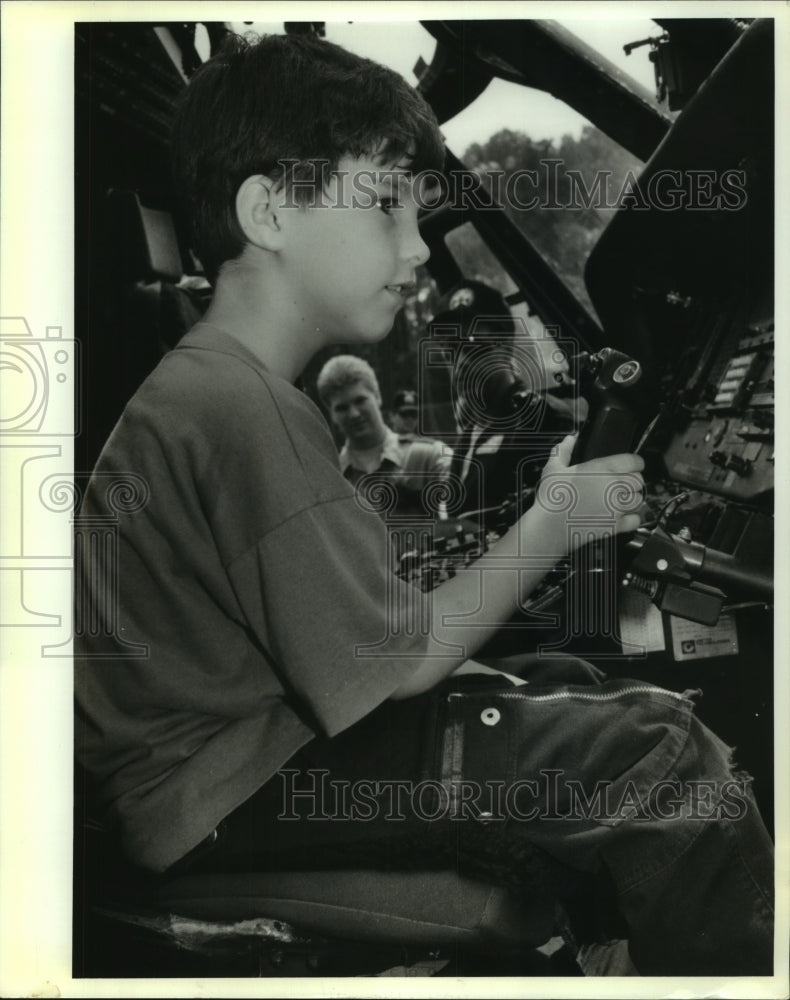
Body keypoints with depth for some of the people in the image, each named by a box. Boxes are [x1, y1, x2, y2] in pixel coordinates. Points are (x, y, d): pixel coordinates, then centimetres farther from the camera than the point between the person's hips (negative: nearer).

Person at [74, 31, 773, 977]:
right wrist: (550, 525, -8)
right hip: (228, 799, -10)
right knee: (661, 757, -11)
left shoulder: (200, 384, 9)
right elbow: (396, 666, -19)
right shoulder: (244, 412, -22)